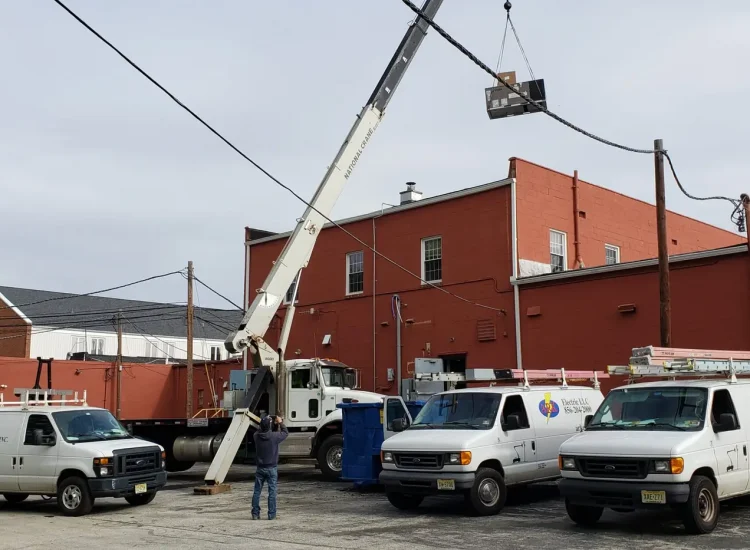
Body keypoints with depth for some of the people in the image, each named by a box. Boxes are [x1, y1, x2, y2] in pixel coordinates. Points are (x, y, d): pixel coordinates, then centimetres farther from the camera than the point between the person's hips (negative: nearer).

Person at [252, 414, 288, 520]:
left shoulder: (256, 436, -7)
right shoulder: (274, 436, -16)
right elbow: (285, 433, 2)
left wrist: (264, 422, 17)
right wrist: (280, 423, 15)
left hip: (260, 468, 3)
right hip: (271, 468, -3)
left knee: (257, 491, 10)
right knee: (272, 492, 4)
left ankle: (255, 513, 12)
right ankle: (271, 514, 5)